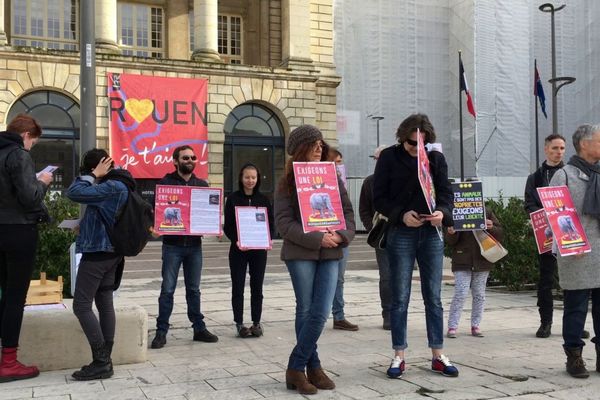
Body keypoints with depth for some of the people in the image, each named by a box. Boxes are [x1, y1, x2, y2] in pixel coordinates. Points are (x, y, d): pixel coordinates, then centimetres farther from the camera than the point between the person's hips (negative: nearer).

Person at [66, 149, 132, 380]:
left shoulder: (112, 187, -19)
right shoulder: (120, 185, 13)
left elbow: (74, 193, -21)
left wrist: (93, 175, -11)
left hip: (98, 252, -10)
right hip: (110, 252, 10)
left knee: (81, 305, -6)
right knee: (104, 303, 10)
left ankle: (100, 363, -6)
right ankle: (105, 360, 13)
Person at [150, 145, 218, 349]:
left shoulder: (202, 184, 11)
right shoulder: (166, 183, 0)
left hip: (194, 243, 3)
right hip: (172, 244, -3)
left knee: (194, 289, 12)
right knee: (168, 289, 0)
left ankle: (199, 328, 20)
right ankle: (161, 332, 7)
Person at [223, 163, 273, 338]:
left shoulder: (263, 200, 5)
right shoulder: (233, 199, 0)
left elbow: (271, 224, 5)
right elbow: (227, 225, -2)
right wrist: (236, 241, -19)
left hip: (259, 249, 1)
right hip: (238, 249, -1)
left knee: (257, 287, 7)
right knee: (238, 287, 3)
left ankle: (256, 323, 16)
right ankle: (239, 324, 11)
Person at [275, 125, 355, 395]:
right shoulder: (287, 182, 1)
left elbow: (348, 212, 10)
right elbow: (284, 222, -8)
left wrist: (342, 235, -11)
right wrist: (317, 239, -17)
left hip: (330, 254, 3)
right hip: (300, 253, -3)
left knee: (321, 312, -3)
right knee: (306, 311, 3)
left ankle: (296, 367, 8)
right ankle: (312, 367, 14)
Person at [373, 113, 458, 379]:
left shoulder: (436, 158, 6)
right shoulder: (389, 157, -1)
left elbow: (446, 193, 5)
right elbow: (379, 198, -3)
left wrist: (442, 212, -17)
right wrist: (402, 215, -19)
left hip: (431, 233, 3)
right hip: (400, 234, -2)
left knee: (433, 297, 7)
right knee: (400, 298, 3)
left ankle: (438, 356, 16)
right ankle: (398, 357, 12)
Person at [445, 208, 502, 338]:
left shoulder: (487, 212, 7)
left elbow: (500, 235, 7)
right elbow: (450, 241, 1)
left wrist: (492, 228, -14)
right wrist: (451, 233, -23)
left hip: (482, 262, 3)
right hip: (462, 263, -3)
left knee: (479, 295, 9)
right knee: (460, 294, -7)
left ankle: (475, 326, 19)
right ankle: (452, 327, -1)